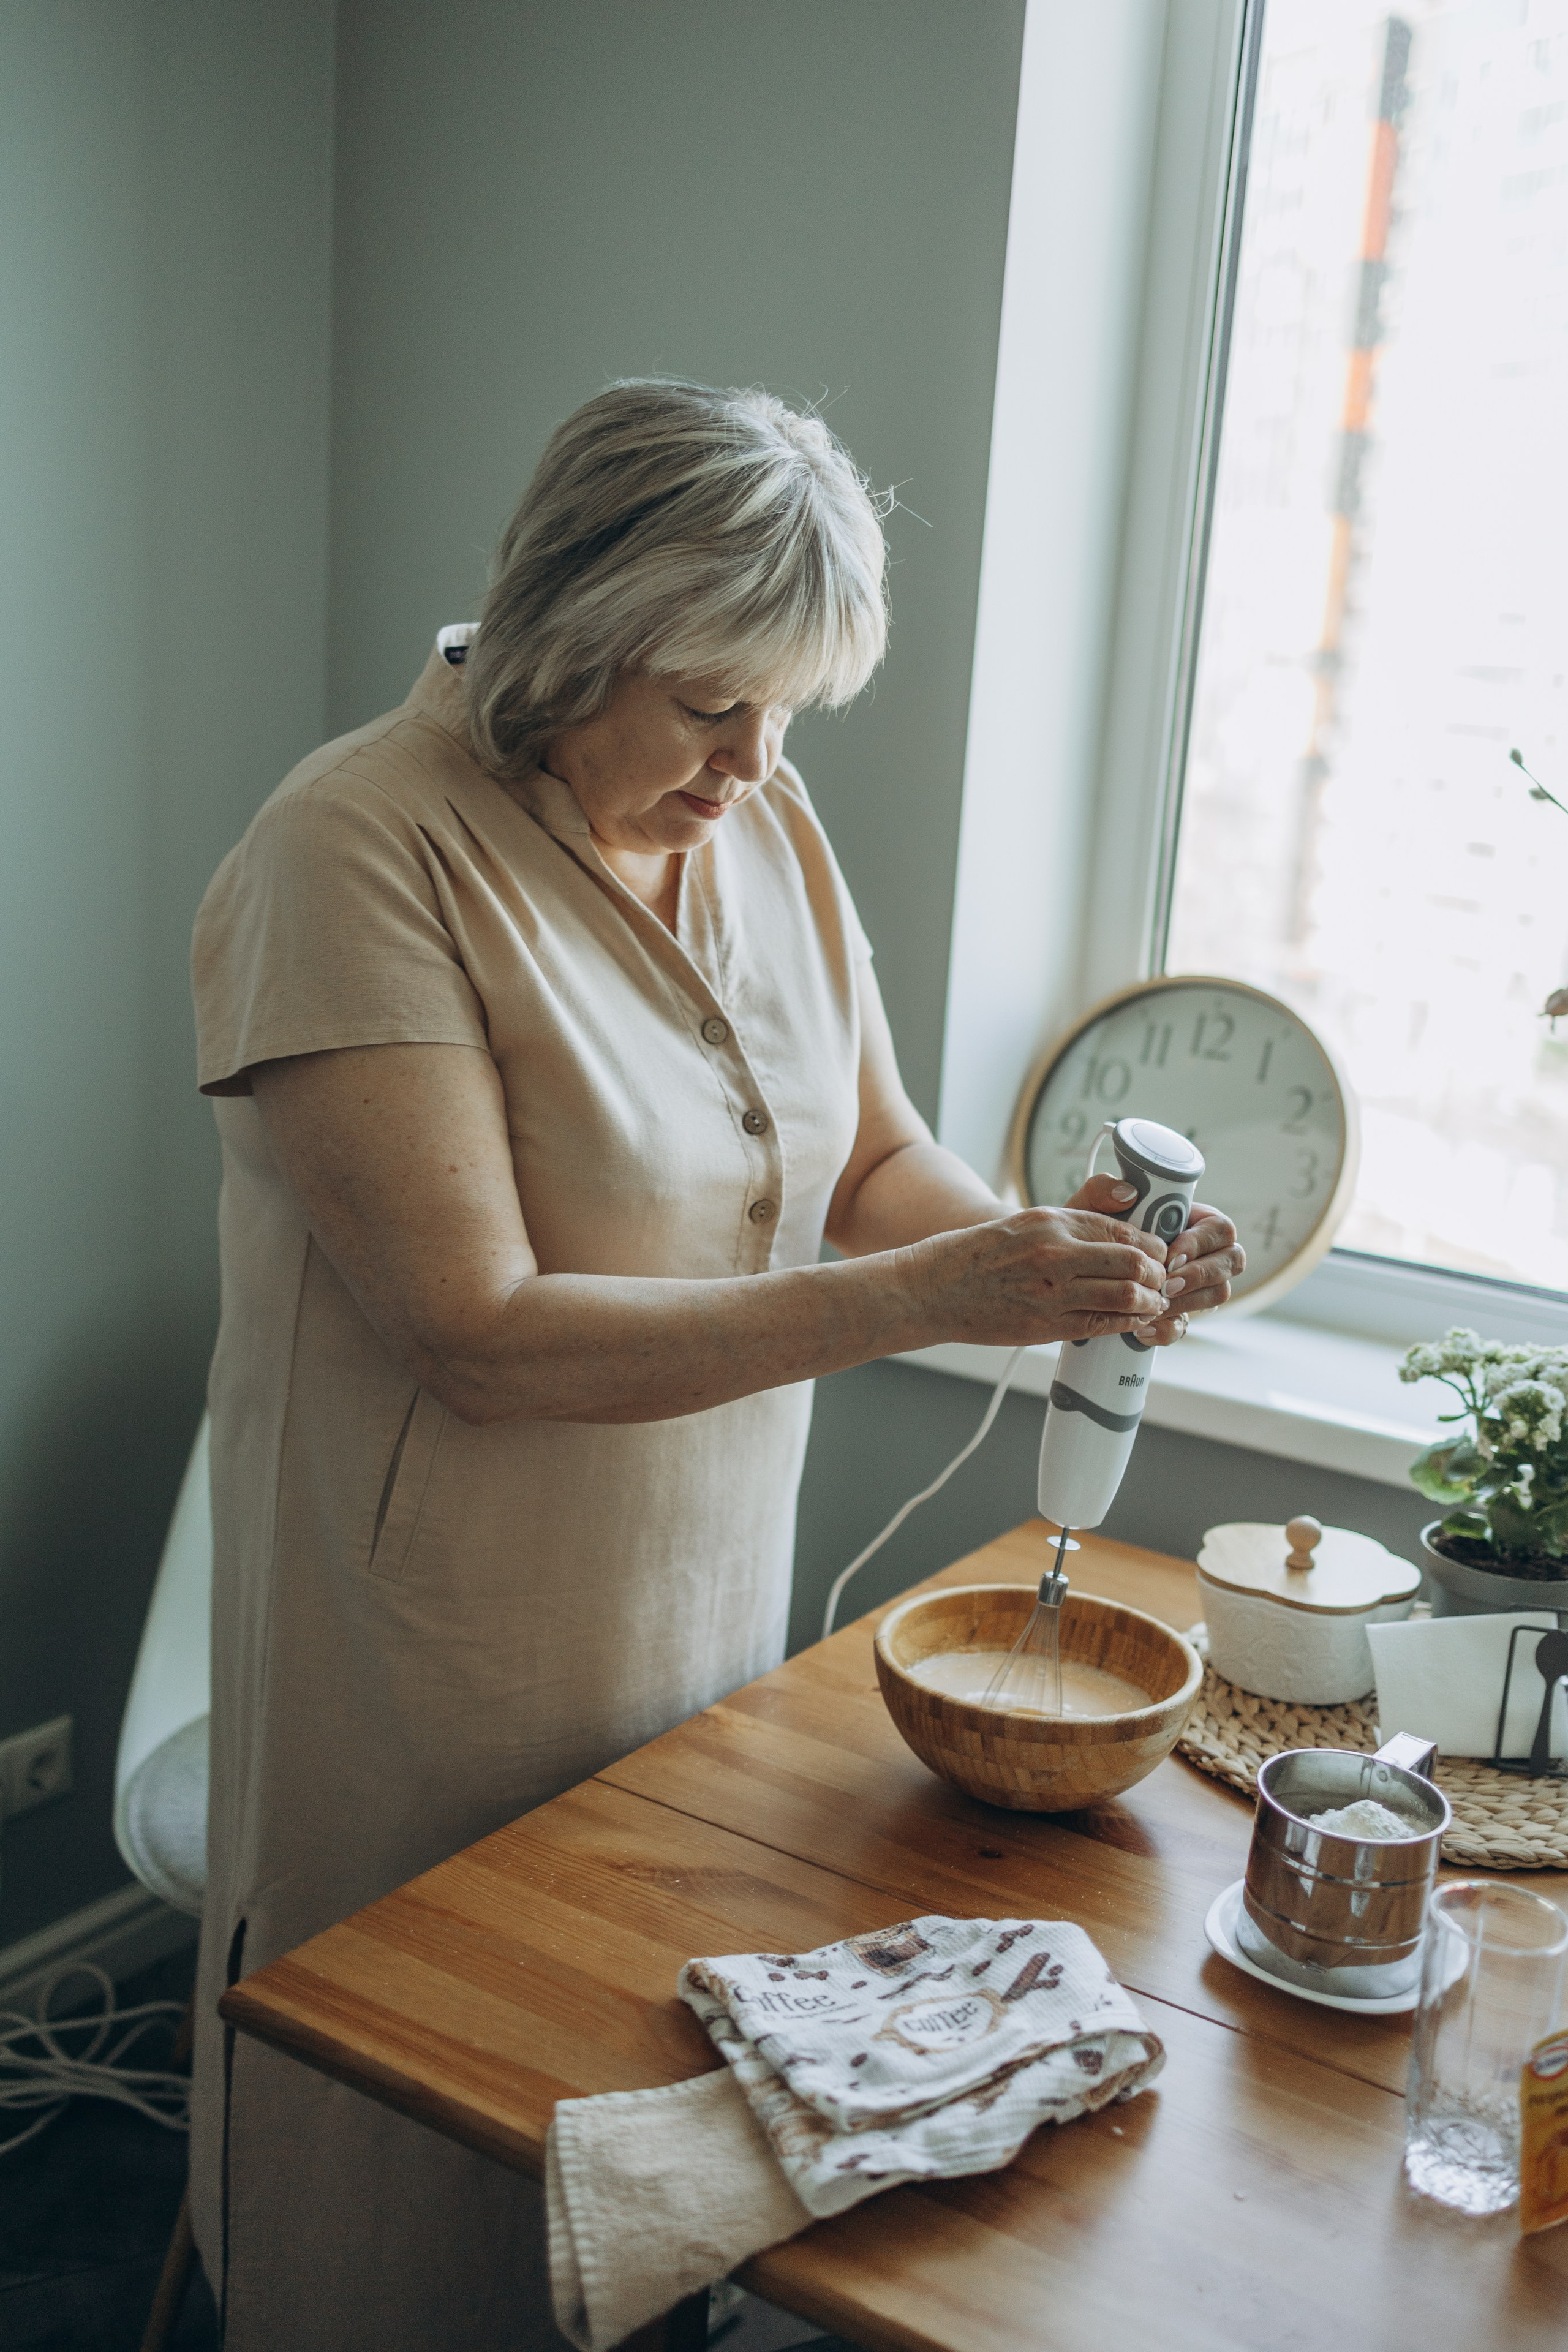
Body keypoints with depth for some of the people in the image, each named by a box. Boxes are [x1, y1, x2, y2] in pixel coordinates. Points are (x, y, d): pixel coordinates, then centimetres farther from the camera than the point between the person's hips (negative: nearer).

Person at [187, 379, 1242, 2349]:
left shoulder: (764, 824, 0)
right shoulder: (357, 854, -21)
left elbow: (875, 1161, 5)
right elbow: (482, 1336, -27)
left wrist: (1042, 1250, -17)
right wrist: (920, 1298, -30)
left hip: (707, 1607, 6)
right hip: (444, 1686, -5)